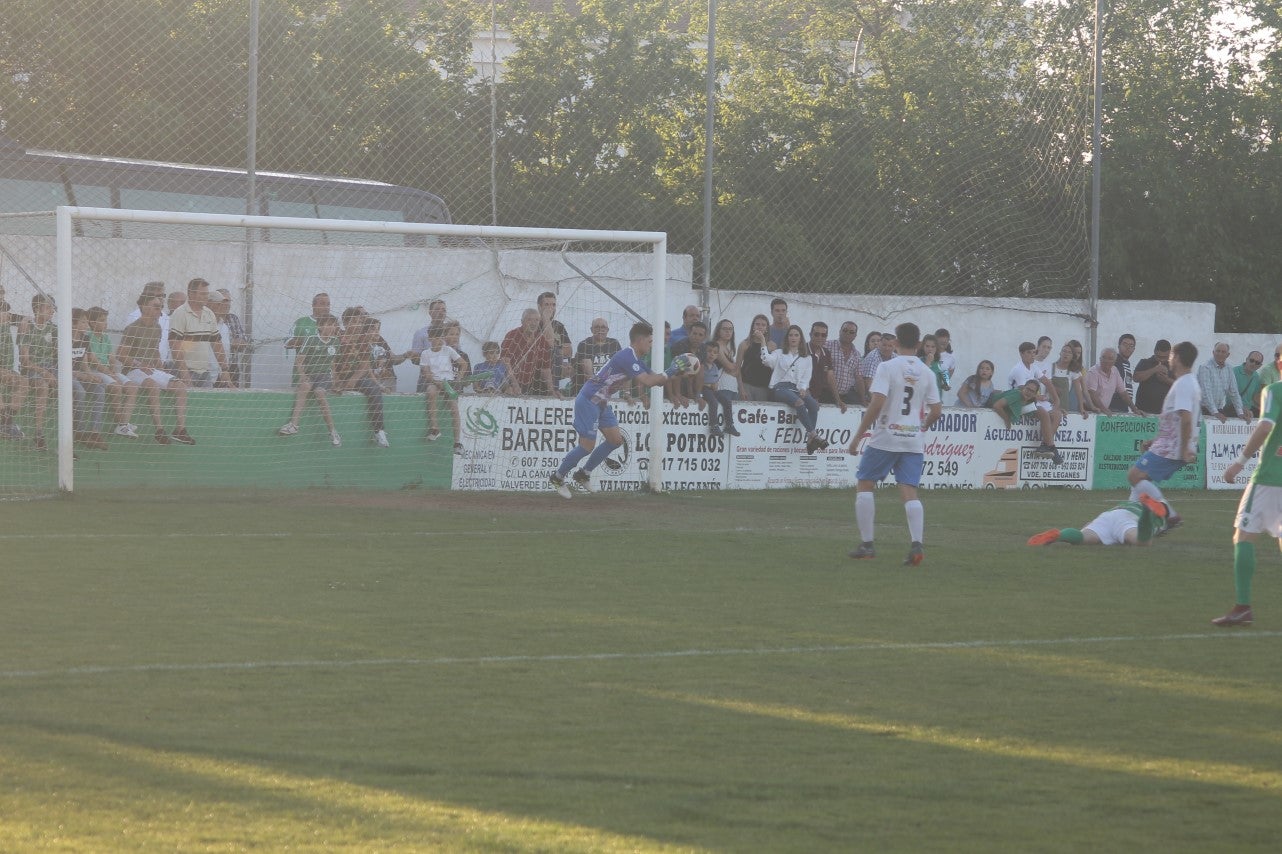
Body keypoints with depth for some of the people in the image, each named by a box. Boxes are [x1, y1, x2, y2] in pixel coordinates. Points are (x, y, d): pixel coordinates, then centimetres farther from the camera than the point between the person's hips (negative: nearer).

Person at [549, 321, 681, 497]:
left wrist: (676, 371, -4)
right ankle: (557, 478, 9)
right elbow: (647, 382, -30)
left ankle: (583, 475, 20)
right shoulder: (627, 357, -23)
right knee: (587, 446, -8)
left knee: (616, 440, 9)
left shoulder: (636, 359, 10)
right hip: (588, 401, -10)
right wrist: (670, 373, -22)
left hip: (601, 403, 10)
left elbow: (654, 378, 10)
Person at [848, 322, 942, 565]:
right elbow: (937, 411, 6)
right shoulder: (926, 373, 7)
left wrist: (858, 436, -11)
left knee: (865, 484, 10)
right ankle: (917, 543, -17)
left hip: (885, 438, -4)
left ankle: (867, 543, 6)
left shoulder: (887, 367, -8)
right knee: (909, 491, 1)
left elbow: (877, 403, -16)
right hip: (914, 441, 4)